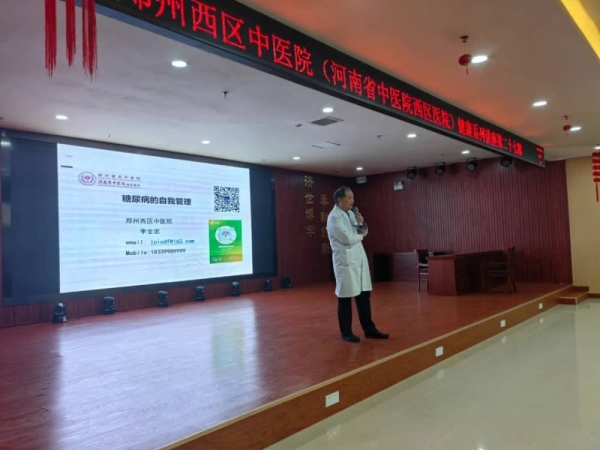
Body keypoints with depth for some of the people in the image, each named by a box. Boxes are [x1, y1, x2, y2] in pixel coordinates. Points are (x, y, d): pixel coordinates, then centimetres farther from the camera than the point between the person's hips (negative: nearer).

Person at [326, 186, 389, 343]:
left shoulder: (350, 213, 13)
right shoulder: (334, 217, -13)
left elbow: (363, 233, 17)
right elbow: (348, 238, -22)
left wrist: (362, 224, -3)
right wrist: (360, 235, -3)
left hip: (359, 258, 8)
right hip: (345, 260, -8)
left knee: (364, 294, 11)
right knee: (345, 297, 2)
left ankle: (369, 329, 20)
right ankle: (346, 332, 14)